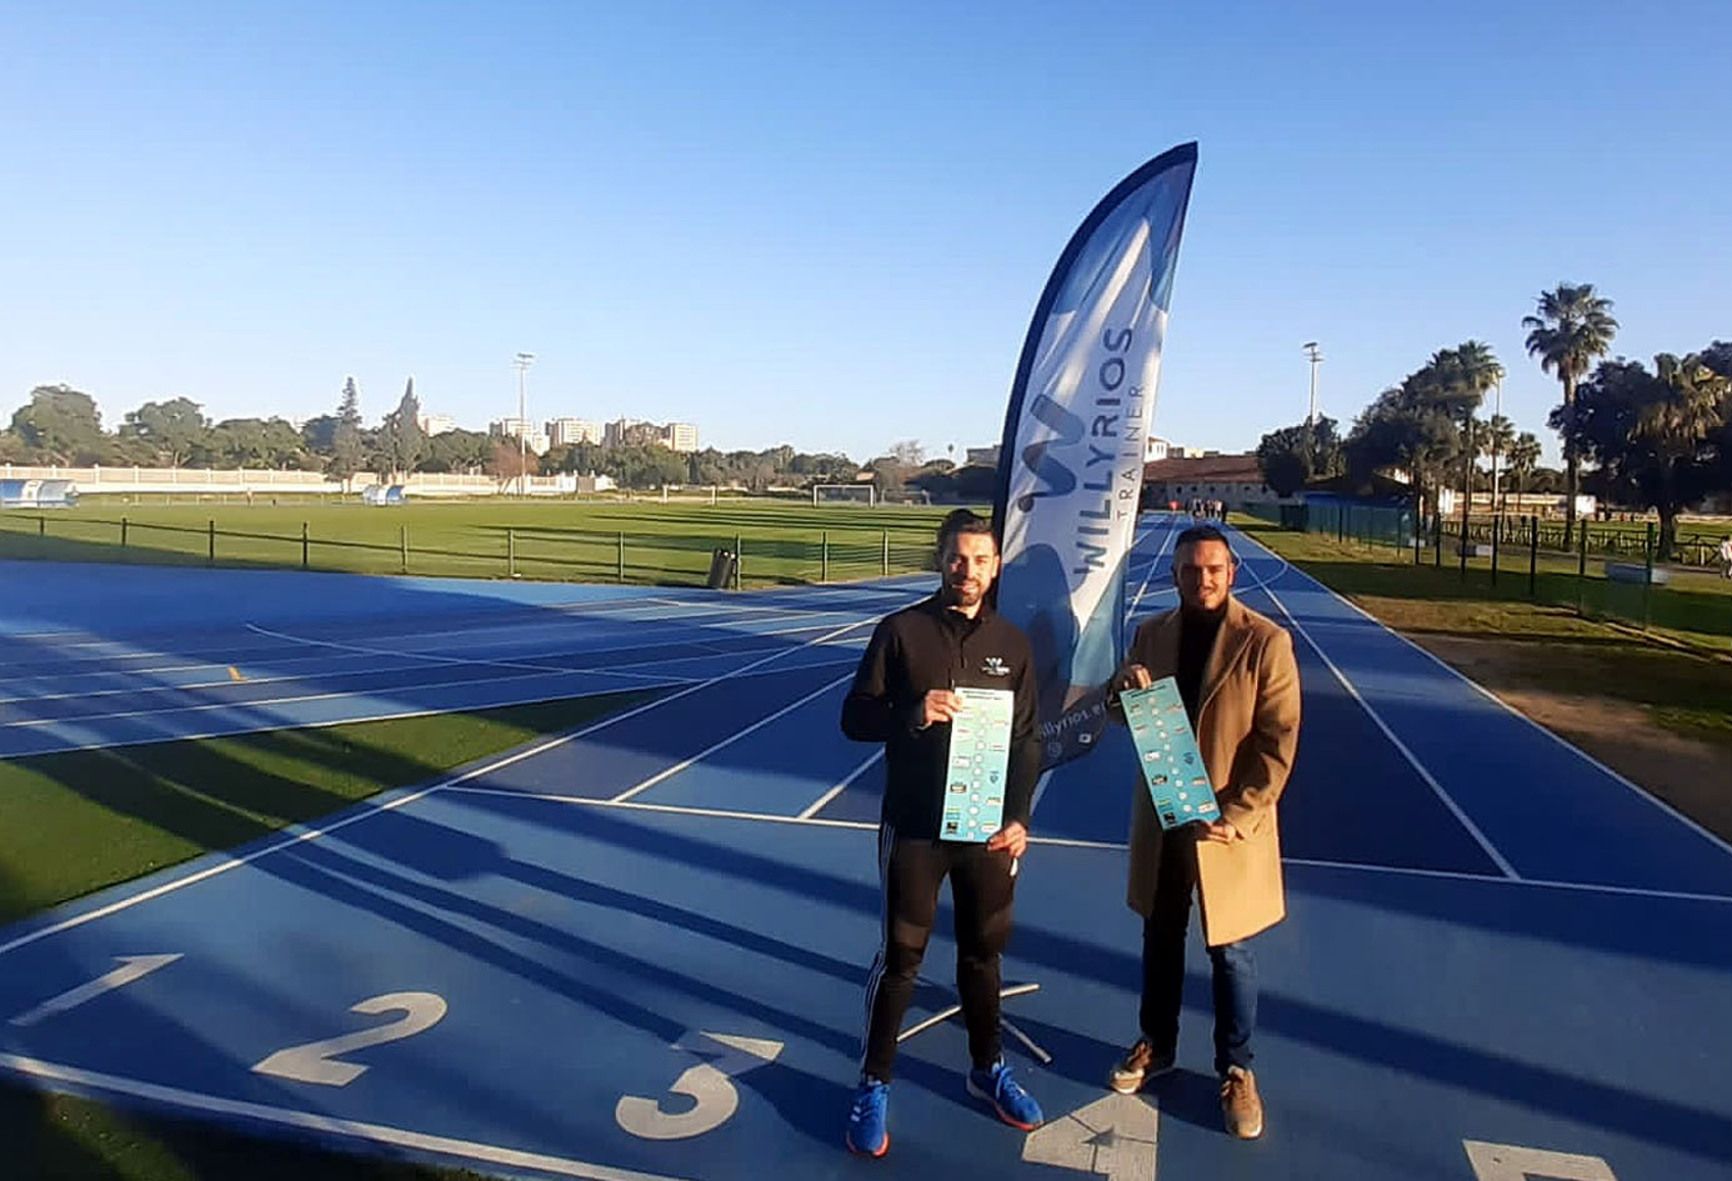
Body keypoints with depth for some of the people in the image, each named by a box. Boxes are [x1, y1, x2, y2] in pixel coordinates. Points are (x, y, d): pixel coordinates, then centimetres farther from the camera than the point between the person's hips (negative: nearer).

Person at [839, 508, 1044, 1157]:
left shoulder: (1012, 643, 3)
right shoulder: (902, 631, -7)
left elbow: (1027, 741, 6)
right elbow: (855, 718, -6)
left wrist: (1019, 817, -6)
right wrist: (913, 713, -24)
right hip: (914, 828, -3)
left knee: (983, 950, 17)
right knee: (900, 956, 6)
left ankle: (988, 1068, 37)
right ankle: (874, 1084, 23)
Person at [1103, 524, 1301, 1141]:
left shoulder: (1266, 642, -11)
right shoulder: (1151, 634, 3)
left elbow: (1278, 742, -12)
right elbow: (1127, 718, 10)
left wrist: (1235, 816, -18)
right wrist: (1124, 691, -14)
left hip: (1229, 827, -4)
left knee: (1230, 951, 9)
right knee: (1160, 937, 18)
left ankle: (1235, 1069, 27)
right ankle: (1156, 1045, 37)